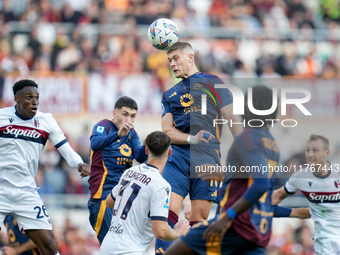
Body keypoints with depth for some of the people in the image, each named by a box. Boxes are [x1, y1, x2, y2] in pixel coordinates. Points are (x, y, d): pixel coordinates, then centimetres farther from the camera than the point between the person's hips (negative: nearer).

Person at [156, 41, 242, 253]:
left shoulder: (211, 83, 8)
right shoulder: (170, 95, 21)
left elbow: (232, 120, 4)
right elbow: (167, 131, 11)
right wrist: (192, 139, -9)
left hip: (207, 160, -3)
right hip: (178, 159, 3)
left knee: (199, 219, -3)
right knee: (167, 213, -13)